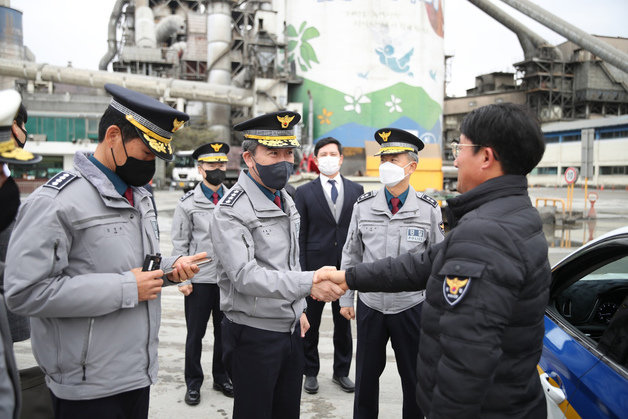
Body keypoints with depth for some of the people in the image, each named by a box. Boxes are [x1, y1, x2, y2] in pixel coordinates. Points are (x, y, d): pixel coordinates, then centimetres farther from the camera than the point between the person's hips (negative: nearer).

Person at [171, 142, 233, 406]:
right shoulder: (188, 203, -2)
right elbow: (179, 244, -2)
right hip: (199, 280, -2)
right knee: (195, 334, 9)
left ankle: (221, 377, 31)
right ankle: (193, 383, 24)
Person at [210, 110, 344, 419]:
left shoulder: (286, 201, 9)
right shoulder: (231, 211, -17)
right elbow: (245, 275, -28)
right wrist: (308, 282, -36)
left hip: (291, 329, 7)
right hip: (253, 335, -7)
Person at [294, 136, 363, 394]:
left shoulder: (356, 190, 6)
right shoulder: (305, 192, 0)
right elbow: (299, 235, -1)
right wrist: (300, 271, -7)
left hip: (346, 267, 2)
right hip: (315, 265, -1)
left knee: (344, 321, 12)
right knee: (310, 323, 9)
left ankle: (341, 371, 28)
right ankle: (310, 372, 26)